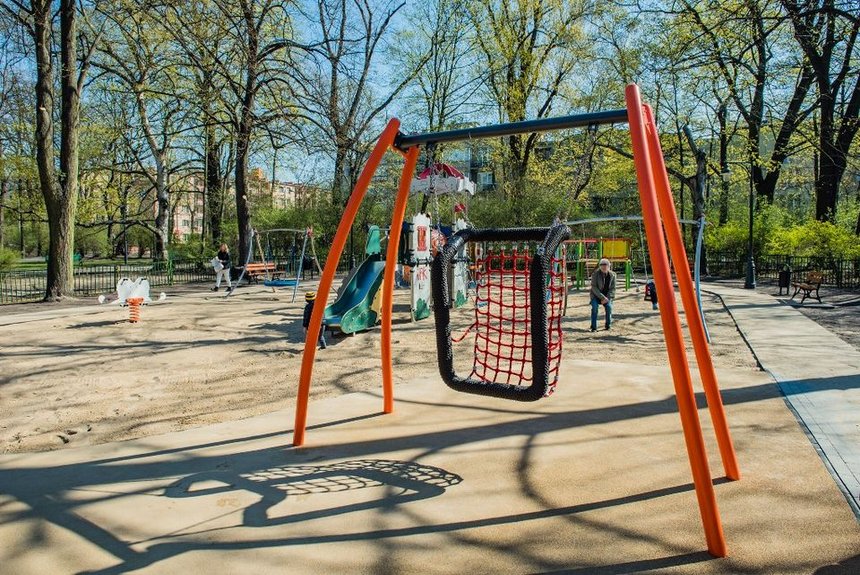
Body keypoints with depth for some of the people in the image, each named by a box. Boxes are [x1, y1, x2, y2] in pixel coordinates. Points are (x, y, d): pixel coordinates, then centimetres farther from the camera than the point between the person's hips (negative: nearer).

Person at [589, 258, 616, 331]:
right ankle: (593, 327, -18)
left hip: (607, 296, 2)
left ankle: (608, 325, -5)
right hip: (596, 295, -1)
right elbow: (594, 287, -15)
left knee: (609, 306, -25)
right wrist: (602, 297, -23)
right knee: (595, 307, -27)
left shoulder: (612, 275, -3)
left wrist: (607, 298, -16)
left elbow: (612, 288, -2)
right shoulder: (595, 274, -11)